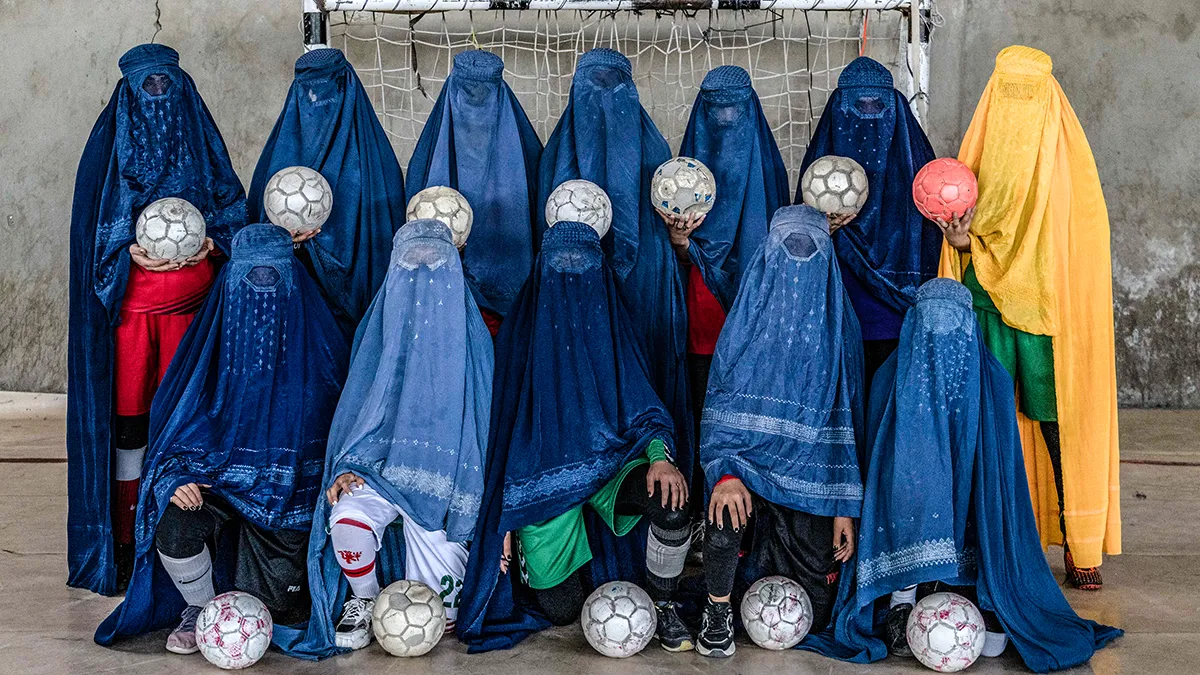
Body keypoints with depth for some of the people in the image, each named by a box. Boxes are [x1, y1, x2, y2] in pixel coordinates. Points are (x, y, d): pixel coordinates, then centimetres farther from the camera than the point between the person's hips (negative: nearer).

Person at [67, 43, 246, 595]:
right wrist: (131, 254, -17)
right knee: (128, 413, -1)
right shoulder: (111, 145, 5)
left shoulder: (199, 141, 11)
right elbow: (96, 229, 1)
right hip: (129, 302, -1)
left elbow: (232, 208, 8)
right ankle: (124, 540, 8)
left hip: (190, 301, 2)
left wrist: (212, 240, -11)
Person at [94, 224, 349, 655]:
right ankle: (199, 608, 3)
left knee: (283, 611, -8)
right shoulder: (212, 342, -3)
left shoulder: (317, 345, -6)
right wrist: (177, 476, -16)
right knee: (174, 529, -30)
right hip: (219, 478, 1)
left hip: (288, 488, -1)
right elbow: (174, 423, 1)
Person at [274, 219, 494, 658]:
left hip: (446, 471, -1)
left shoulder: (471, 336, 0)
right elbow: (356, 409, 9)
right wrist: (345, 468, -8)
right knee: (346, 519, -33)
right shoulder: (381, 327, 4)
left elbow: (488, 422, 3)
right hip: (381, 462, 1)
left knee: (437, 619, -10)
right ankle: (363, 599, -2)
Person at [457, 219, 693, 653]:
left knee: (671, 502, -31)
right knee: (561, 609, -5)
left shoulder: (612, 329, 2)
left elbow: (644, 410, 2)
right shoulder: (520, 333, -1)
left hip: (608, 458, 1)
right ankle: (526, 552, 31)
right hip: (543, 476, -1)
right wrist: (505, 519, -1)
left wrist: (660, 456, -22)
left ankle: (662, 604, -4)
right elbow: (503, 425, 2)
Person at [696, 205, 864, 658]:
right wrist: (724, 472, -27)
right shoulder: (749, 315, -5)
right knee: (727, 509, -36)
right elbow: (721, 405, -8)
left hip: (812, 466, 1)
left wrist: (846, 507, -4)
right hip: (750, 457, -1)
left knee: (815, 614, -1)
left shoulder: (838, 326, -3)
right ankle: (718, 609, -8)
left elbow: (848, 420, -1)